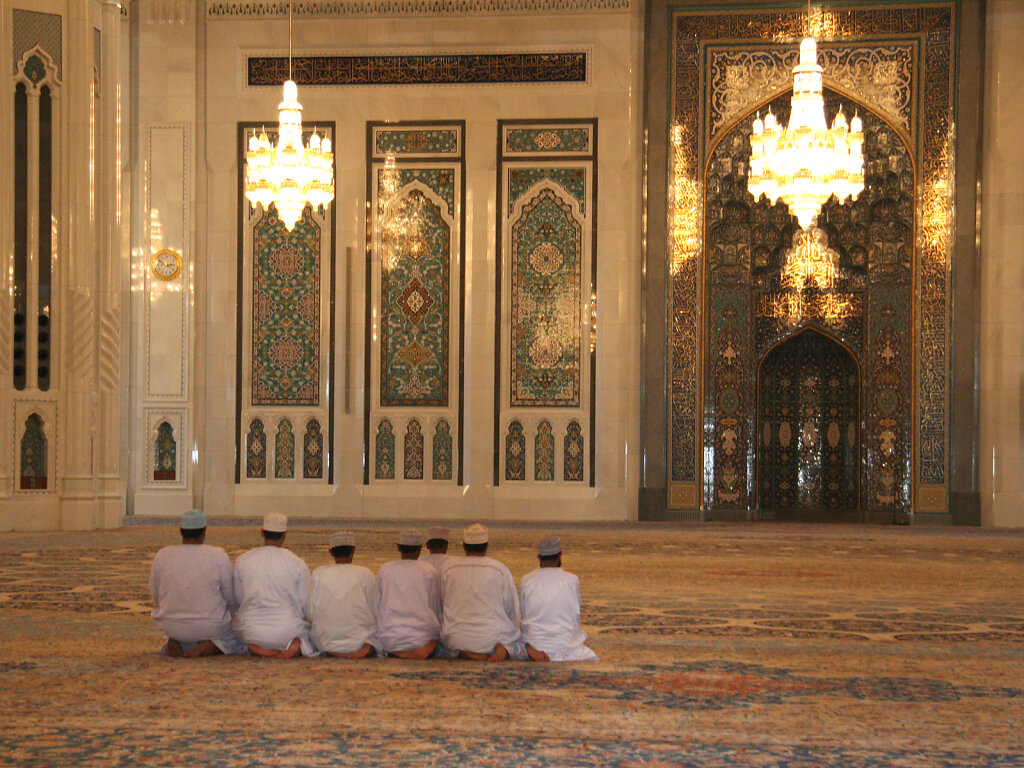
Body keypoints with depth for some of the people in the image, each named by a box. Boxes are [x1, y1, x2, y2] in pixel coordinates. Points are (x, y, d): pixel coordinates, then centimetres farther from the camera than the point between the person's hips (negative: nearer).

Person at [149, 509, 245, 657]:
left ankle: (172, 644, 3)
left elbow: (156, 596, 3)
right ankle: (209, 647, -6)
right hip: (210, 627, -3)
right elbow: (230, 600, -6)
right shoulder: (218, 556, -13)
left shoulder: (162, 556, -7)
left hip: (171, 625, 3)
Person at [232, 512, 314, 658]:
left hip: (250, 632, 2)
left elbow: (238, 600, 5)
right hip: (287, 631, -2)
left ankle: (257, 648, 0)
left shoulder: (242, 560, -1)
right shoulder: (298, 564, -7)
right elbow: (306, 605, -2)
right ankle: (298, 646, -10)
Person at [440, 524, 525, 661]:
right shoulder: (500, 569, 0)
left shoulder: (447, 568, 3)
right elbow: (513, 611, 4)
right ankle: (505, 650, -11)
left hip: (456, 639, 0)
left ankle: (465, 654, -6)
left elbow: (441, 608, 10)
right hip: (493, 637, 0)